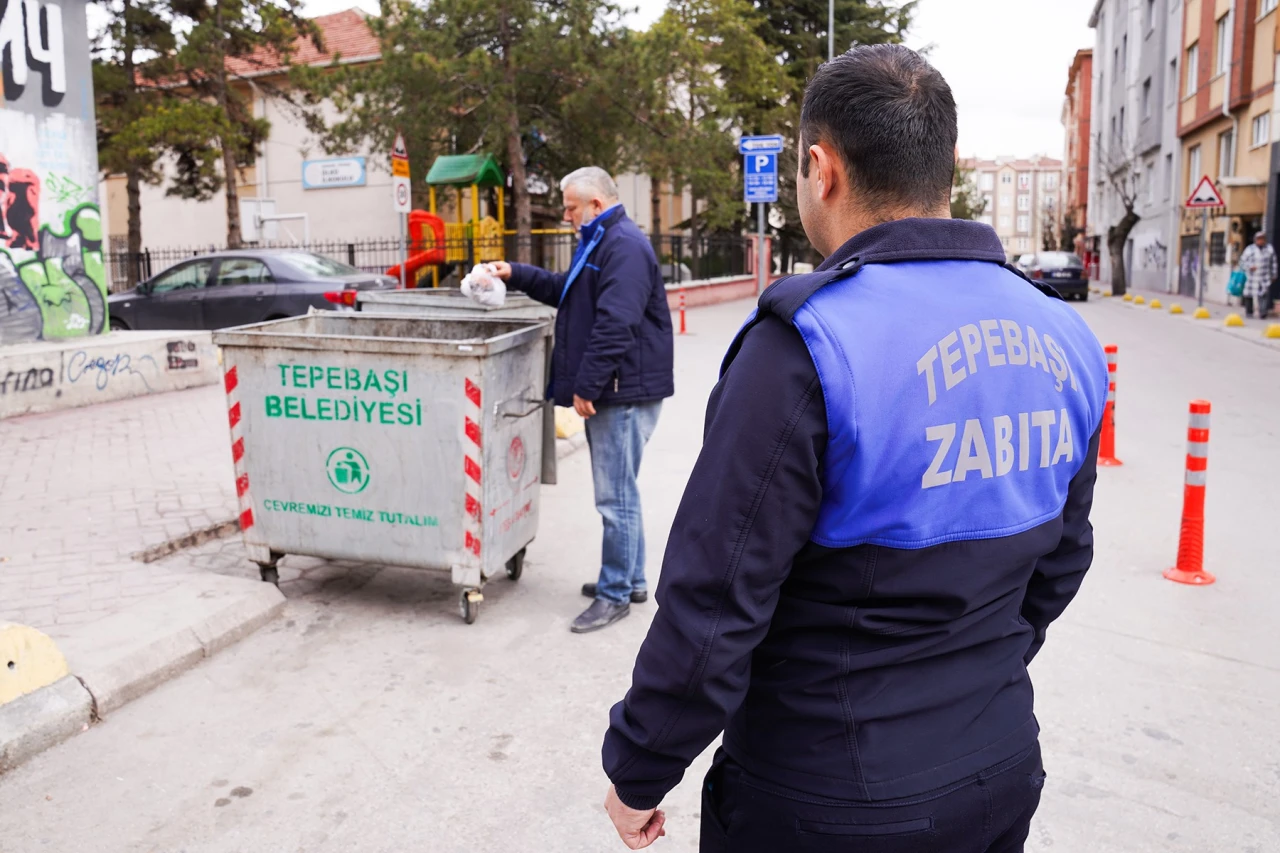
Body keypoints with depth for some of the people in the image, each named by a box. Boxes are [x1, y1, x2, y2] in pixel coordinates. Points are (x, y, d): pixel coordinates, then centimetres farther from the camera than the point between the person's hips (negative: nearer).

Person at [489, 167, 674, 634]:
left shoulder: (625, 247, -16)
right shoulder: (601, 243, 20)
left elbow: (615, 325, -25)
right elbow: (567, 291, 32)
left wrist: (587, 386, -23)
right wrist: (517, 275, 24)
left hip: (624, 392, -11)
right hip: (611, 392, 11)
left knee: (616, 495, -3)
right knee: (619, 492, 17)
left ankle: (616, 594, 7)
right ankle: (631, 579, 29)